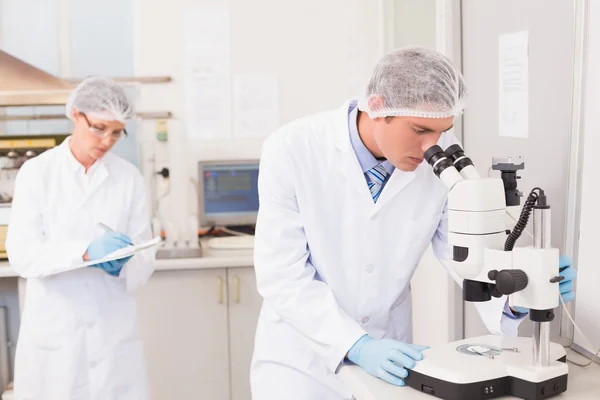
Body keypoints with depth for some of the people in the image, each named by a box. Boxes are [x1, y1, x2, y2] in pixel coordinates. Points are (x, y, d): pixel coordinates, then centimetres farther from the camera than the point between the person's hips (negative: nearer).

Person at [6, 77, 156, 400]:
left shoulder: (130, 178, 3)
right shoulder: (37, 173, -1)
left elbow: (145, 258, 1)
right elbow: (21, 254, -11)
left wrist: (121, 264, -22)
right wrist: (86, 251, -25)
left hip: (114, 330, 1)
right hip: (53, 330, -1)